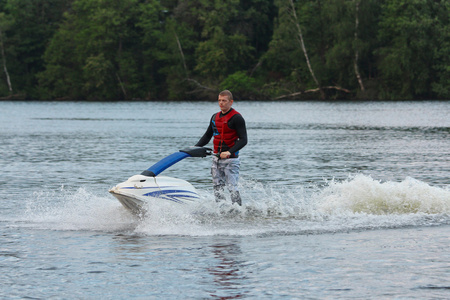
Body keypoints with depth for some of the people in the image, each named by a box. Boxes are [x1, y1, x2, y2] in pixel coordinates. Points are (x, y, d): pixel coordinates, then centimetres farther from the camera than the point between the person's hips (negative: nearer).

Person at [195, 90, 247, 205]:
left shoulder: (236, 118, -8)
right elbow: (207, 136, 24)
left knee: (232, 187, -12)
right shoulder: (215, 117, 15)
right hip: (217, 158, 7)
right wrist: (196, 147, 8)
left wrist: (229, 152, -25)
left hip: (231, 159, -7)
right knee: (218, 186, 4)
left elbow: (243, 140, -13)